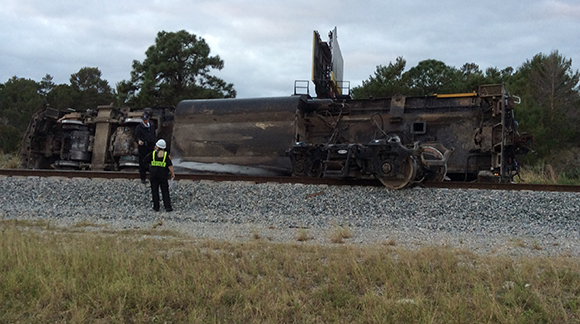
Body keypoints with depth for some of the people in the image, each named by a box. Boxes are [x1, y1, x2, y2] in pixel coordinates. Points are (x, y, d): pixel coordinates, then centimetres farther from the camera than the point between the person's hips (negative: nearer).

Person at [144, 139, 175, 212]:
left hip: (153, 174, 0)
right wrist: (173, 173, -1)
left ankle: (156, 207, 11)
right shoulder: (166, 154, -5)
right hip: (163, 175, 0)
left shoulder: (153, 153, -4)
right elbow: (170, 165, -9)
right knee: (165, 191, 6)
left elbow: (146, 160, 6)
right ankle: (168, 206, 1)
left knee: (155, 191, 9)